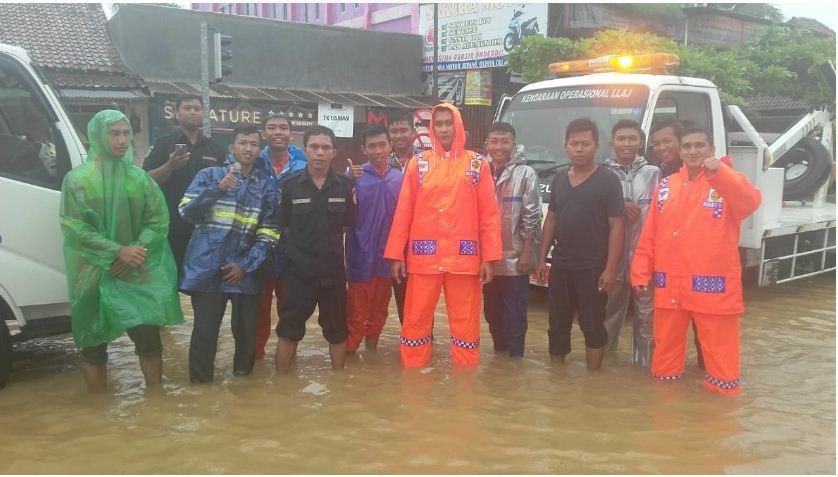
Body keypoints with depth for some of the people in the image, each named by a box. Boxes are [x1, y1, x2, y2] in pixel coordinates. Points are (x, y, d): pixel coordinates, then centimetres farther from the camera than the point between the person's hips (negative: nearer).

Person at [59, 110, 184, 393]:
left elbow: (159, 219, 0)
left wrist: (135, 253, -15)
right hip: (94, 273, -1)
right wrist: (117, 251, -17)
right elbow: (72, 226, -9)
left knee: (148, 336, -1)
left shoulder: (139, 176, 4)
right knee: (94, 341, 4)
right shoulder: (77, 179, -2)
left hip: (138, 273, 2)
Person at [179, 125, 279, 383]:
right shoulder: (209, 175, 3)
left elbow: (269, 233, 3)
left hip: (245, 270, 2)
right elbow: (187, 212, -8)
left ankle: (243, 375, 28)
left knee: (246, 328, 6)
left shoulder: (266, 185, 8)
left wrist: (246, 264, -7)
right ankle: (200, 380, 14)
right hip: (208, 266, -2)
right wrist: (218, 189, -20)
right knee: (205, 328, -2)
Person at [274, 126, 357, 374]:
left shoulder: (345, 186, -2)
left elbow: (348, 225, 8)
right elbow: (284, 226, 1)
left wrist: (330, 247, 3)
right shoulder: (289, 184, -6)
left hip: (334, 271, 2)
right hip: (298, 271, -1)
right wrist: (302, 248, 0)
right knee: (288, 330, 6)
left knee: (337, 330, 13)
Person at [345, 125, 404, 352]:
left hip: (387, 257, 4)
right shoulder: (355, 177, -7)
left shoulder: (400, 179, 2)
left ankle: (371, 354, 31)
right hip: (361, 256, -4)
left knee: (379, 312, 16)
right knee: (356, 315, 2)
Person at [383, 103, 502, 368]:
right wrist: (396, 255, 0)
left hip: (464, 257, 0)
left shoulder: (477, 164, 5)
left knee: (466, 324, 7)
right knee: (415, 322, 6)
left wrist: (489, 257, -4)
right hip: (423, 257, 1)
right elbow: (403, 212, 4)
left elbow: (489, 214, 2)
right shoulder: (418, 164, 6)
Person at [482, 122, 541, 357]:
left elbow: (531, 217, -7)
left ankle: (515, 358, 11)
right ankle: (499, 352, 30)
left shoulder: (526, 174, -4)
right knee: (492, 312, 15)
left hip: (515, 258, -4)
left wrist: (526, 252, -12)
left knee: (514, 315, 1)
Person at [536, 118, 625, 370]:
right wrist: (542, 258, 9)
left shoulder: (608, 181, -8)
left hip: (593, 268, -5)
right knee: (557, 323, 14)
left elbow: (616, 227, -10)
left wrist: (610, 268, -16)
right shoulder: (559, 179, 8)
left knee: (592, 325, 4)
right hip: (560, 265, 5)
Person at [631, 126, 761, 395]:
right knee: (665, 350, 16)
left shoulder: (726, 183, -1)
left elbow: (750, 203, -23)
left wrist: (720, 172, -34)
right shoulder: (665, 186, 10)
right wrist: (641, 273, 4)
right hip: (669, 286, 4)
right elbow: (649, 234, 9)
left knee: (720, 353, 2)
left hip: (713, 287, -4)